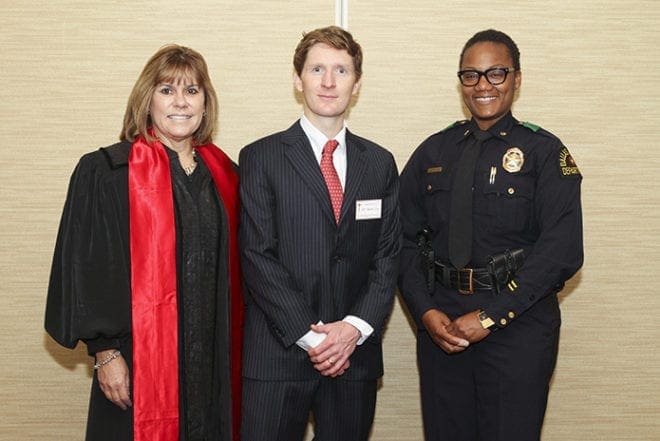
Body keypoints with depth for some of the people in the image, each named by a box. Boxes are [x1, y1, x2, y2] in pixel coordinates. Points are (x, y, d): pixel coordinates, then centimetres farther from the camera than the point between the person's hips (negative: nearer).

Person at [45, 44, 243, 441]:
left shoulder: (221, 172, 9)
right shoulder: (105, 172, -6)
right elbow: (89, 266, -9)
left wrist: (231, 346, 9)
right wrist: (105, 352, -13)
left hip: (213, 357, 5)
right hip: (140, 359, -4)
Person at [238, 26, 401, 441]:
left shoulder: (380, 163, 10)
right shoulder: (261, 158, -1)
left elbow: (388, 256, 6)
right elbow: (258, 257, -7)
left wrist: (354, 328, -8)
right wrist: (309, 335, -12)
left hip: (355, 353, 3)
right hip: (278, 354, -3)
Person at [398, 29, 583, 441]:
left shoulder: (544, 152, -2)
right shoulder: (433, 152, 9)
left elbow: (562, 250, -12)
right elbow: (406, 239, 7)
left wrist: (490, 317, -15)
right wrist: (426, 311, -8)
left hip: (518, 327, -3)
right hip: (440, 324, 3)